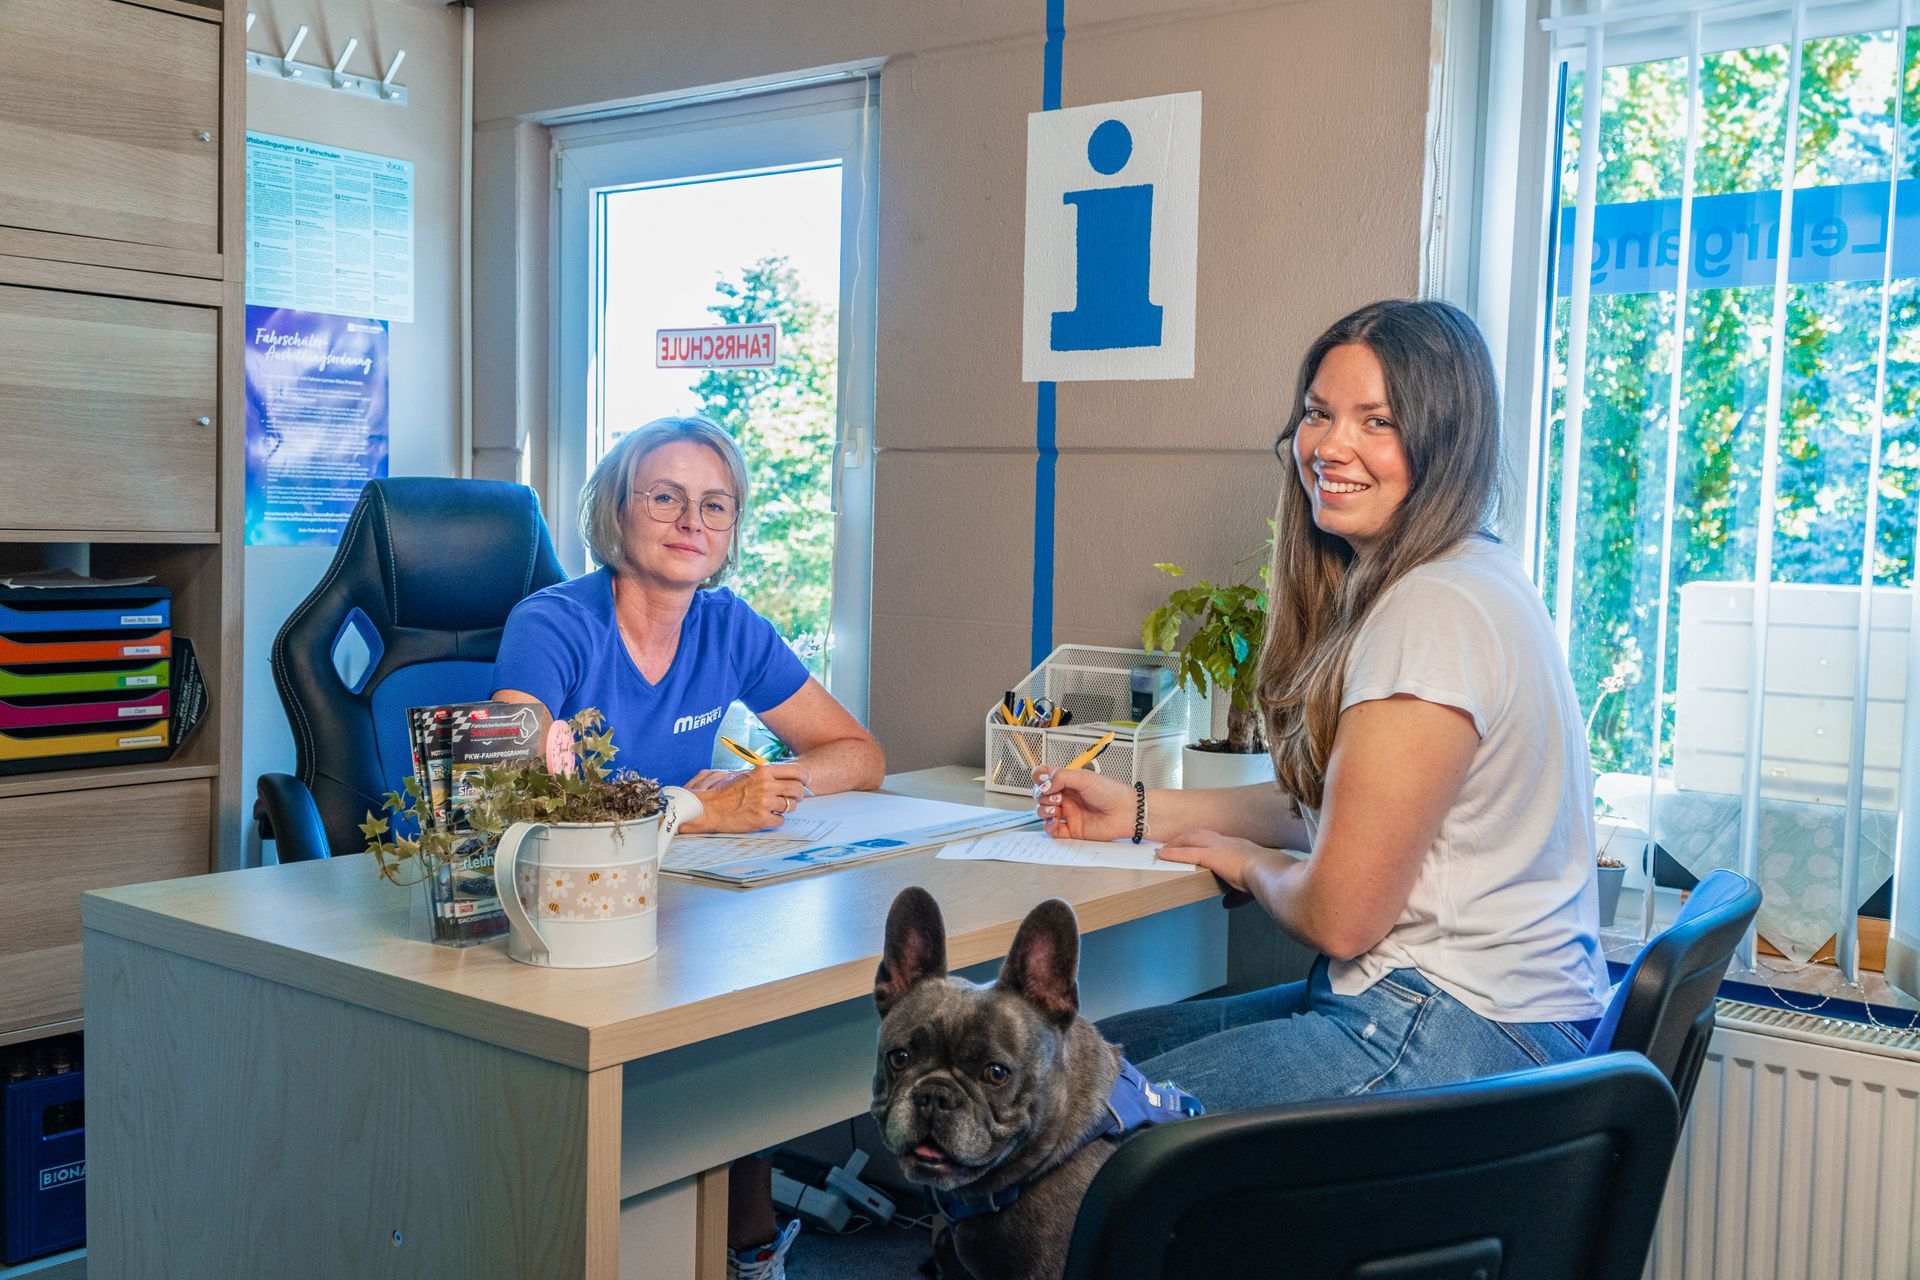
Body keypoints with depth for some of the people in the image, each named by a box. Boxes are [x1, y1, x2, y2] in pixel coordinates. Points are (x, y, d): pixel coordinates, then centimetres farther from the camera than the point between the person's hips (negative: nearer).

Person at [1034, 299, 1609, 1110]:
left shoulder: (1434, 612, -22)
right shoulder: (1440, 582, 12)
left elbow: (1340, 914, -19)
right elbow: (1333, 806, 19)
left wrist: (1245, 862, 2)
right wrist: (1137, 812, 17)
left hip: (1465, 1038, -10)